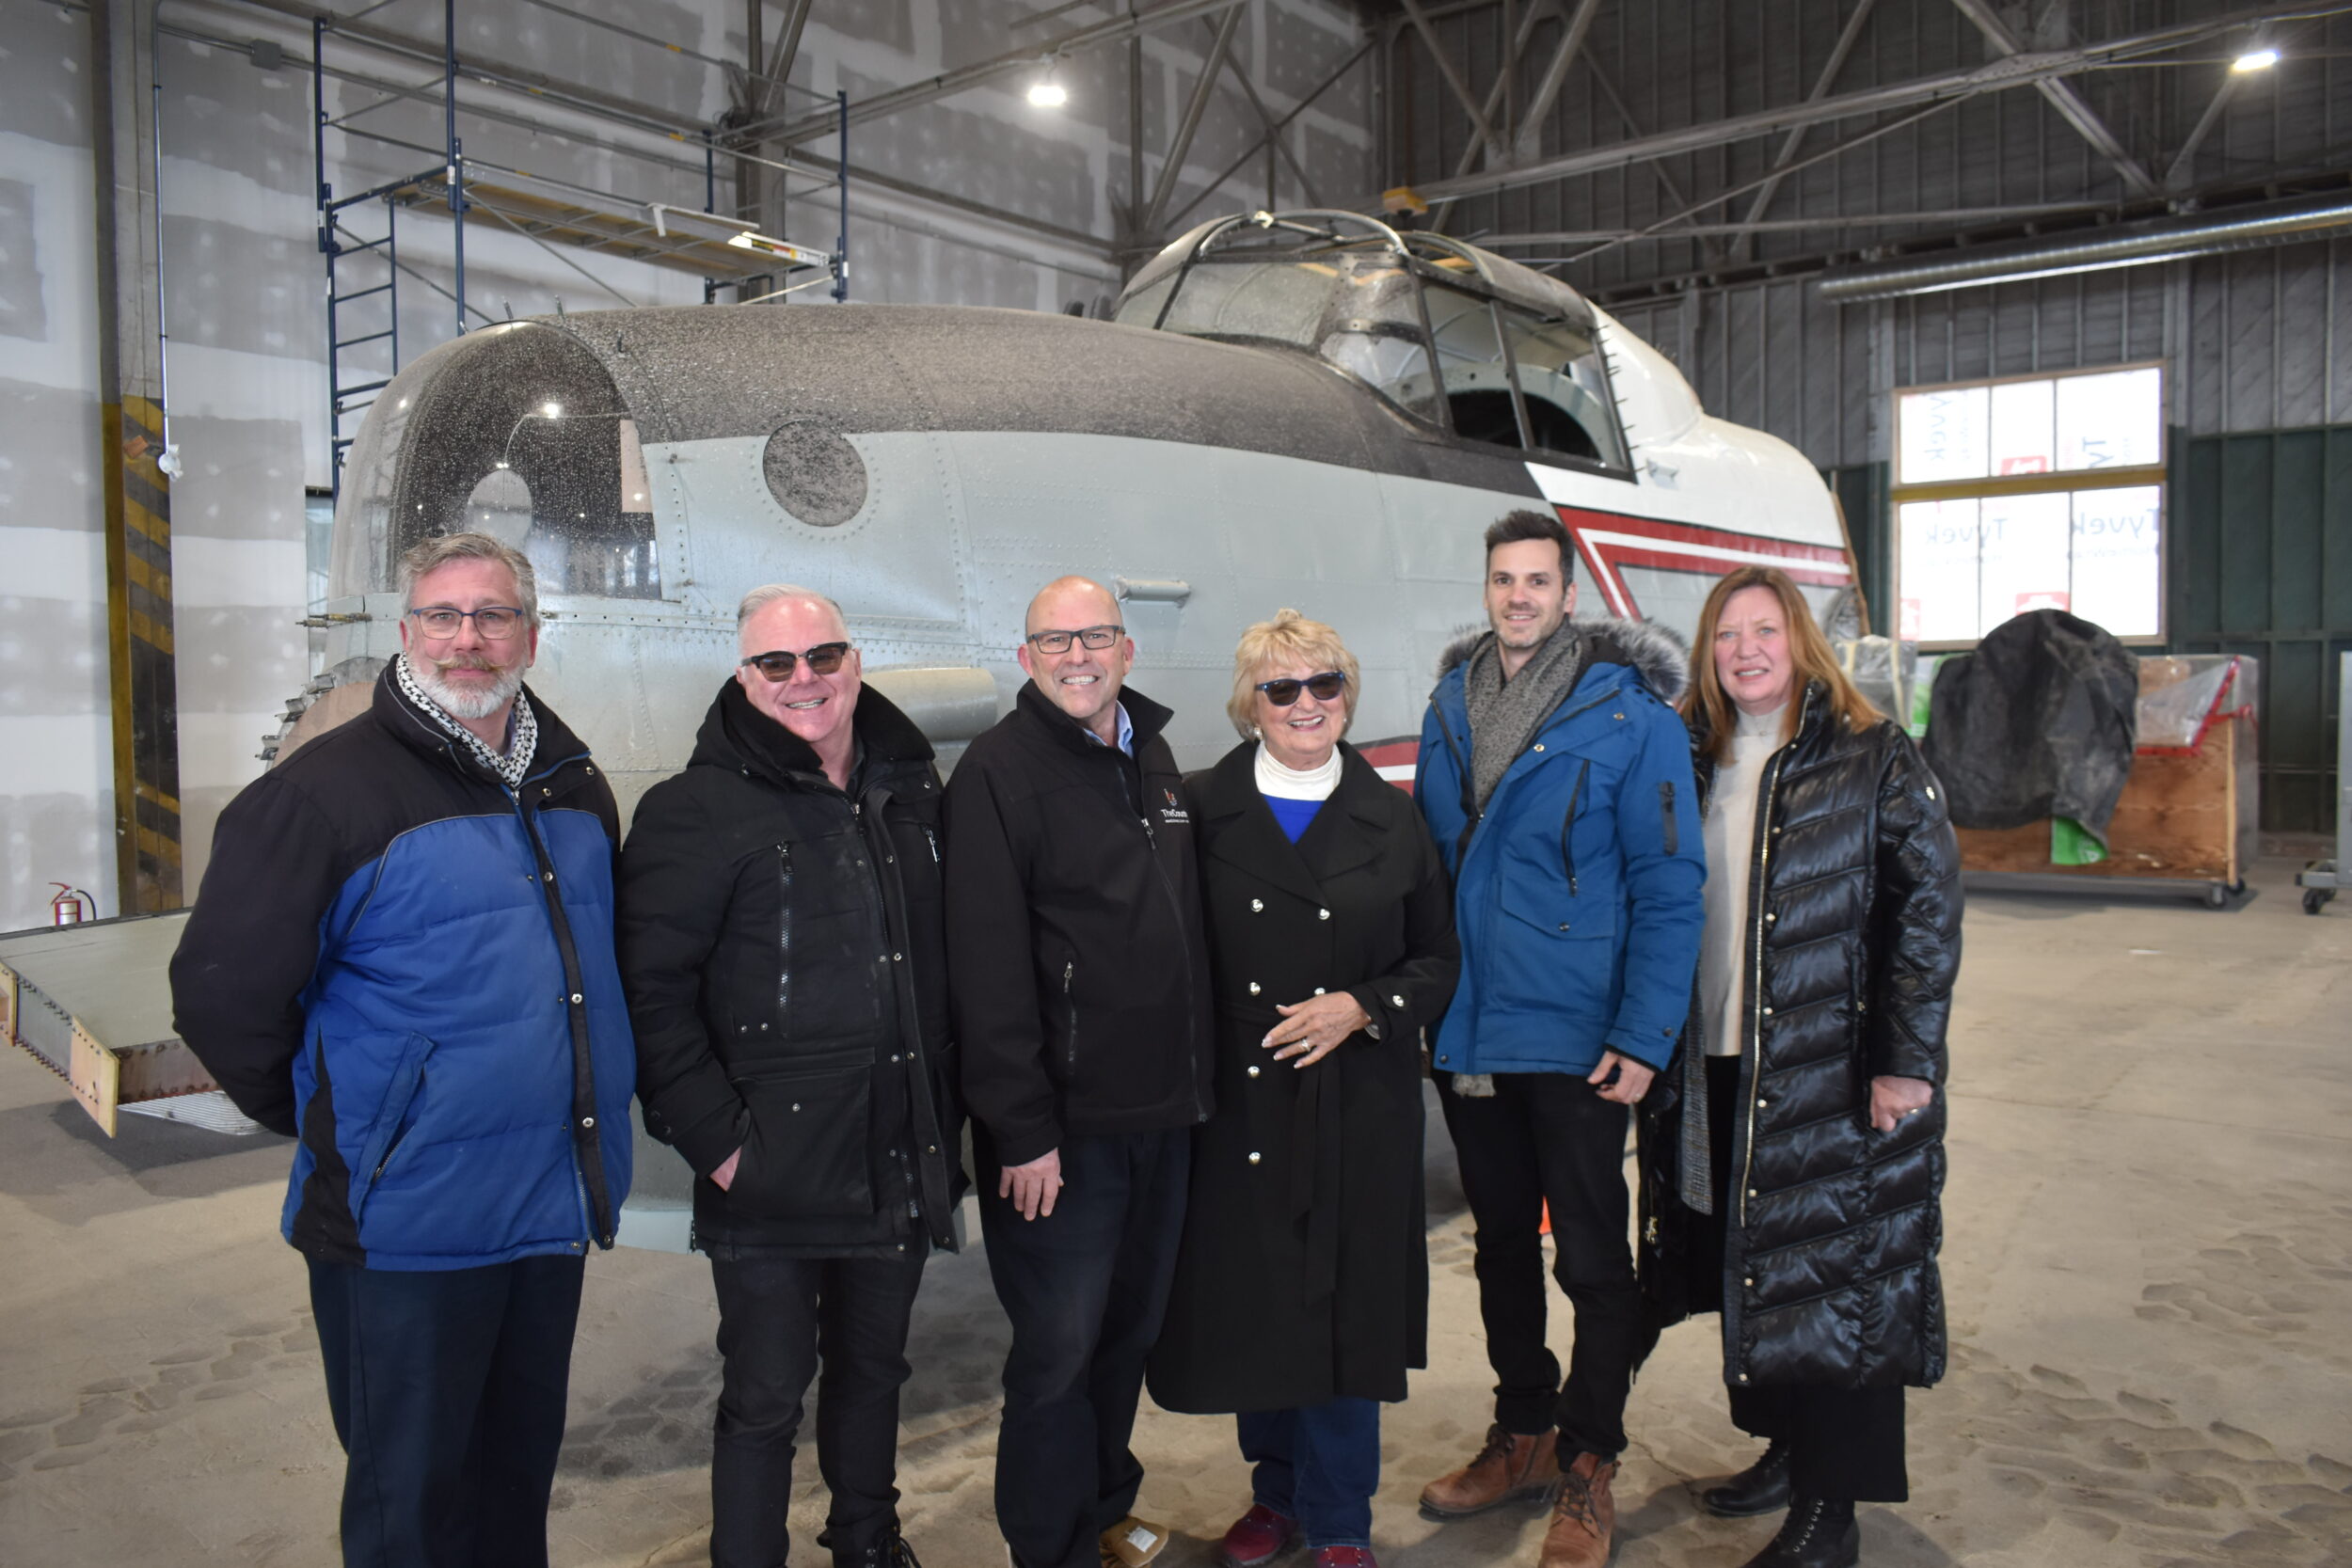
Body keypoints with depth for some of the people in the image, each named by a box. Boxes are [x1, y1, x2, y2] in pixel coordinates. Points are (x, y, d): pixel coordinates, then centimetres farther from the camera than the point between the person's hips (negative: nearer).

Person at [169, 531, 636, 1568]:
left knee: (519, 1476, 22)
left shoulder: (574, 785, 8)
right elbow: (221, 992, -11)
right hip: (406, 1228, -6)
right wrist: (322, 1124, -1)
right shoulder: (328, 790, -13)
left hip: (554, 1212, 6)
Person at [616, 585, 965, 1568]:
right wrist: (712, 1134, -16)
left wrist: (949, 1111, 11)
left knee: (873, 1368, 21)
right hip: (772, 1171, -5)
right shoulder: (699, 810, -9)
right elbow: (651, 988, -12)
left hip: (901, 1161, 6)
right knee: (765, 1393, 7)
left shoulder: (911, 793, 8)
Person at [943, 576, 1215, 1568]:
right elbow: (988, 967, -16)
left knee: (1131, 1328, 18)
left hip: (1160, 1113, 7)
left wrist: (1196, 1079, 14)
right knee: (1060, 1347, 2)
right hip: (1063, 1125, -6)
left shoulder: (1153, 759, 11)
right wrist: (1022, 1130, -18)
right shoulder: (1000, 771, -11)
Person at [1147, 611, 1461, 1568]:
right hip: (1236, 1104, 0)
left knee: (1345, 1307, 6)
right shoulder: (1202, 809, 1)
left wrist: (1361, 1007, -8)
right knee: (1250, 1304, 9)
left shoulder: (1392, 820, 5)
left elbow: (1437, 960, 8)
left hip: (1357, 1113, 0)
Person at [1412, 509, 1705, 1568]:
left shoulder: (1629, 713, -10)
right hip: (1466, 1034, 5)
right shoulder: (1450, 708, 6)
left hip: (1574, 1039, -5)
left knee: (1592, 1258, 8)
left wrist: (1643, 1034, -17)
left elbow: (1668, 884, -11)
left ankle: (1586, 1465, 26)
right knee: (1501, 1241, 18)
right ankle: (1522, 1433, 36)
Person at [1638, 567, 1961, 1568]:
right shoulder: (1691, 764, 8)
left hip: (1835, 1071, -5)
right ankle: (1788, 1447, 33)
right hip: (1712, 1067, 5)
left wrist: (1905, 1060, -14)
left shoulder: (1873, 760, -7)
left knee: (1838, 1273, 3)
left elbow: (1928, 911, -10)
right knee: (1752, 1267, 14)